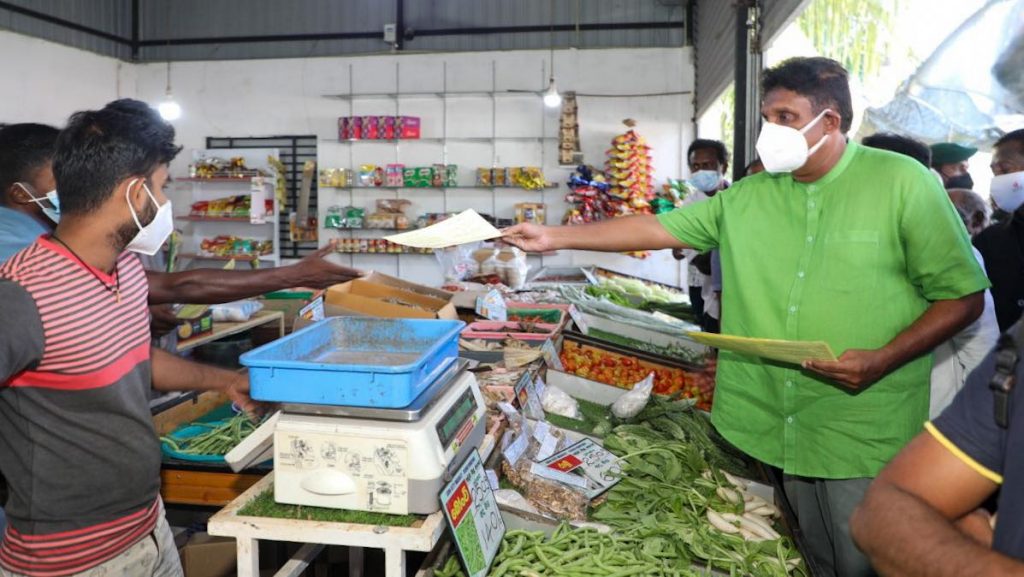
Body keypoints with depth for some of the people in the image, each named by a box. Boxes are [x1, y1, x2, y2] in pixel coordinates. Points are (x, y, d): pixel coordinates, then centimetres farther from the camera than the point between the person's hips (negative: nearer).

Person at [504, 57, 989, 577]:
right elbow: (656, 228, 7)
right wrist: (555, 237, 3)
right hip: (774, 429, 4)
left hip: (865, 435, -3)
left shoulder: (903, 183, -6)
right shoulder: (748, 197, 5)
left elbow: (964, 296, -4)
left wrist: (884, 358, -18)